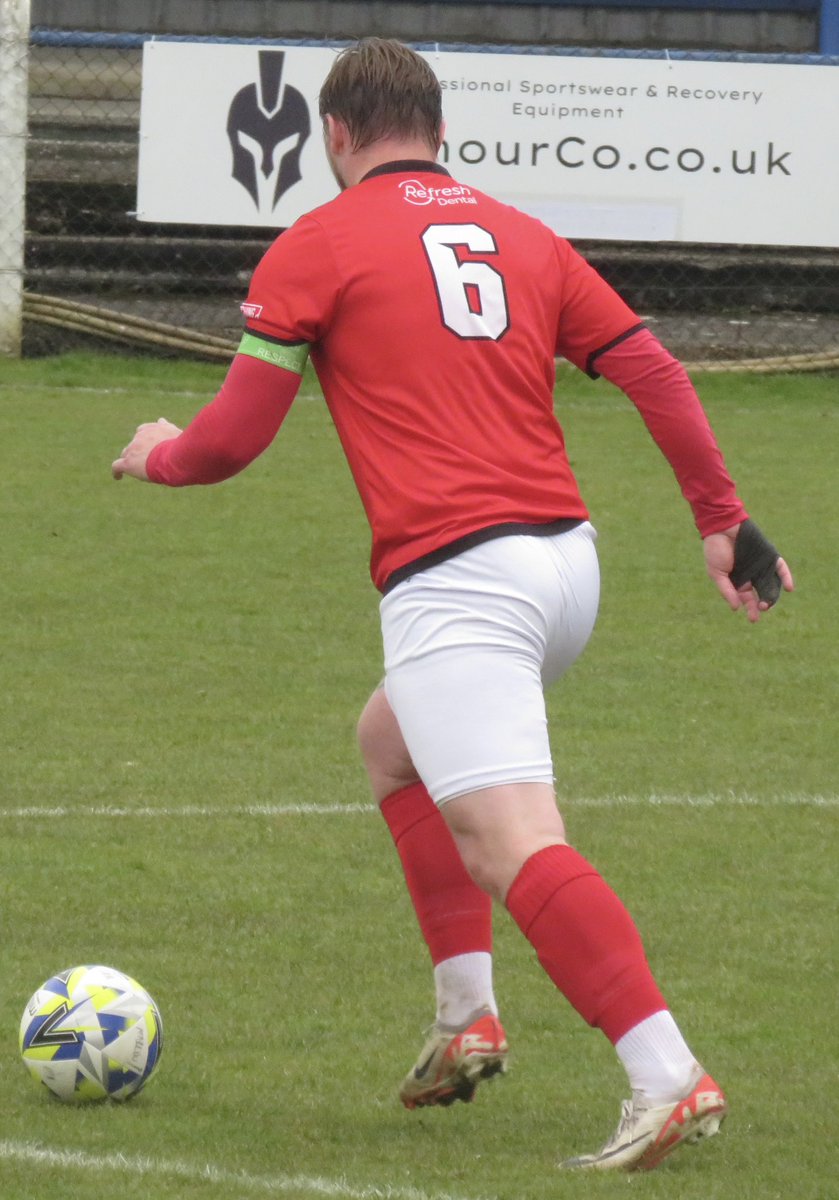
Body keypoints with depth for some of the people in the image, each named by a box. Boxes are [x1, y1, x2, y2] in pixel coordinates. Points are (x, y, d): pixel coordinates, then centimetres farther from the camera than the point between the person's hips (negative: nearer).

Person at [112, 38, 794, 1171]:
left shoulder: (317, 246, 3)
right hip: (566, 560, 7)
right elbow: (655, 373, 11)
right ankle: (467, 1022, 23)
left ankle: (668, 1078, -32)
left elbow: (232, 438, 2)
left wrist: (159, 455, 24)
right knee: (392, 740, 30)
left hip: (451, 577, -7)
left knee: (512, 844, -15)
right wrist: (723, 520, 15)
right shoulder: (524, 238, 17)